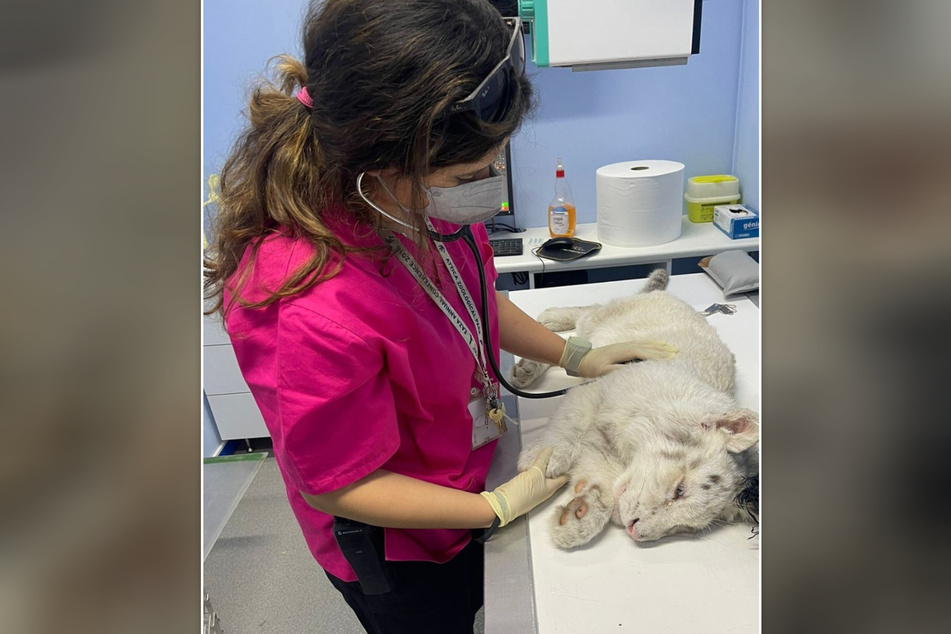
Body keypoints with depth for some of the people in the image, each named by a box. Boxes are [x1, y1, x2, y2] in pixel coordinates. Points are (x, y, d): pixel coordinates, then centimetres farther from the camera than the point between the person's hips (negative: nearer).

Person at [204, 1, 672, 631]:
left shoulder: (416, 196, -19)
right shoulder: (314, 312, -42)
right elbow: (335, 484, -26)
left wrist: (574, 356, -2)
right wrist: (501, 505, -20)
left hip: (464, 475, 6)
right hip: (398, 554, -6)